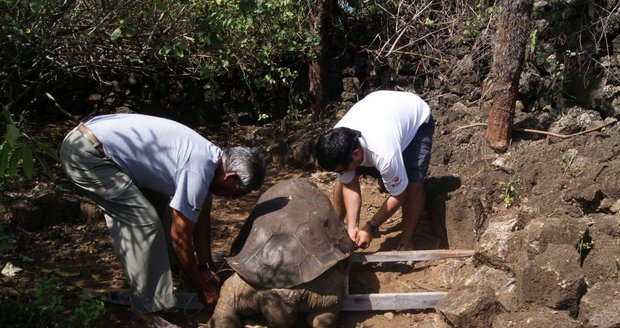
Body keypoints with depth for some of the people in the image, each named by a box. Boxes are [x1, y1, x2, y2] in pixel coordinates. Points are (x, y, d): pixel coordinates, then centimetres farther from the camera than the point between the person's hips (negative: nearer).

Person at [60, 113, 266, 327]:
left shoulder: (212, 158, 7)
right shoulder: (198, 171, -21)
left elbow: (202, 220, 18)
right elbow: (179, 238, -14)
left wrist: (205, 268, 20)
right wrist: (204, 292, -3)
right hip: (87, 155, -10)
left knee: (129, 221, 20)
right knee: (146, 223, -11)